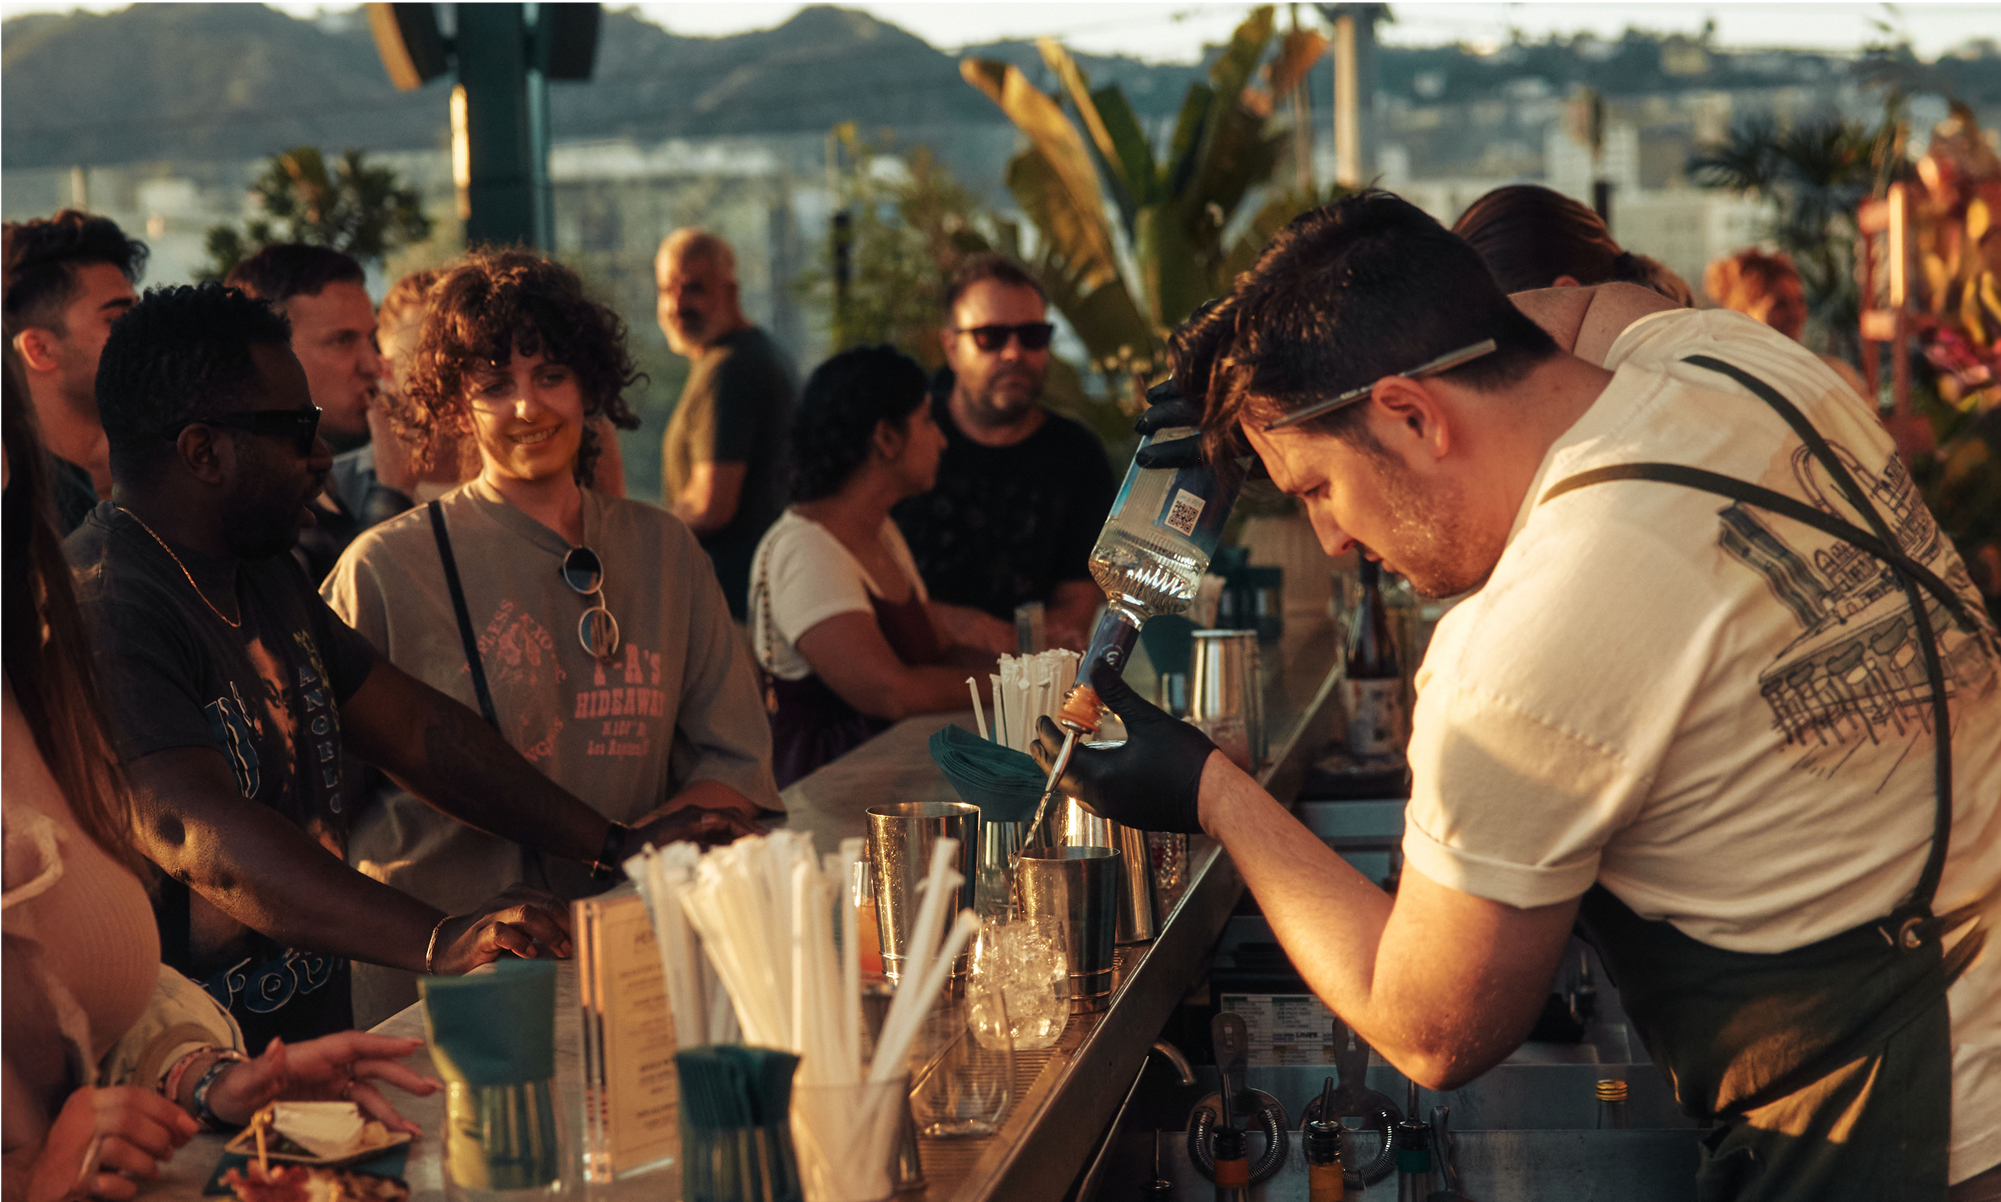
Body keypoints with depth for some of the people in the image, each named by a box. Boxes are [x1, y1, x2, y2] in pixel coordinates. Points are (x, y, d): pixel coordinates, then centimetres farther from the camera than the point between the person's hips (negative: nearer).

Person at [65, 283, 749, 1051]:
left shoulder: (264, 576, 16)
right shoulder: (102, 608, -16)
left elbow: (412, 727, 20)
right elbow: (192, 828, -29)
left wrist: (618, 846, 15)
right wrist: (433, 942, -39)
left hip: (318, 1041, 9)